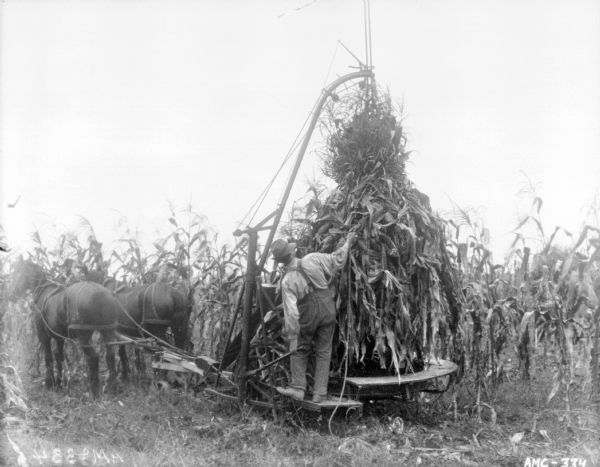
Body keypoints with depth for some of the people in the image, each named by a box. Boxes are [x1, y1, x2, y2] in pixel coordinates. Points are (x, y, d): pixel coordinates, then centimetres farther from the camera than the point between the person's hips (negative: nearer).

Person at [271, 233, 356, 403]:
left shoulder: (287, 281, -17)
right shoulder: (312, 260, -12)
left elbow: (291, 312, -20)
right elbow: (337, 260, 1)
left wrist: (292, 336, -16)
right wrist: (348, 243, 18)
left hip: (308, 317, -3)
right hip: (327, 310, 3)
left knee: (300, 351, 18)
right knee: (323, 352, 11)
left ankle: (298, 388, 13)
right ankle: (320, 393, 12)